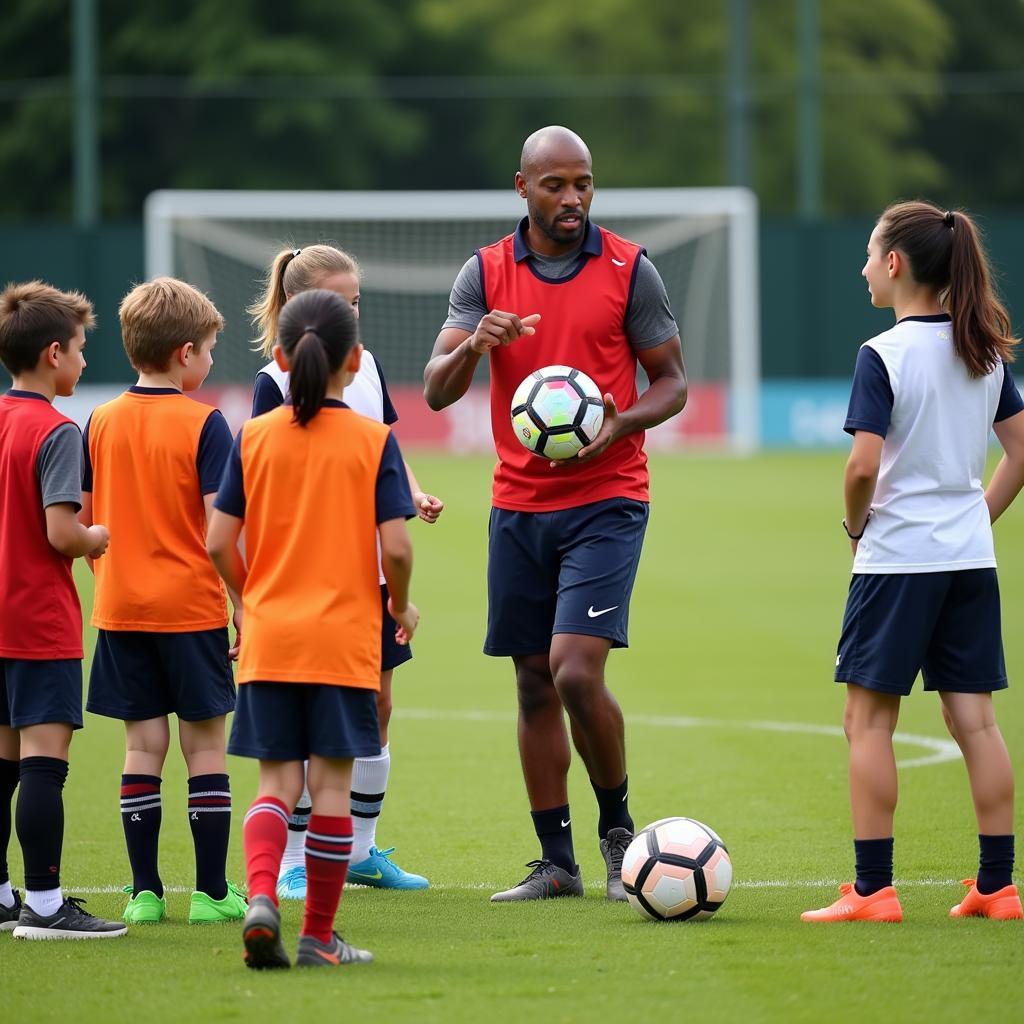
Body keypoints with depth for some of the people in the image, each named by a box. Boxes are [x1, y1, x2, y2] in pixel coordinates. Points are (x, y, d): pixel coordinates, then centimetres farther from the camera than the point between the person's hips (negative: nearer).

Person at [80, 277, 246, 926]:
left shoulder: (101, 423, 4)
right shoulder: (203, 424, -10)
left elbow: (82, 521, 8)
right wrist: (243, 603, -8)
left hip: (121, 606, 4)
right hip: (191, 606, -4)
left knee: (143, 745, 8)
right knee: (205, 744, 4)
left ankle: (145, 892, 7)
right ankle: (211, 892, 4)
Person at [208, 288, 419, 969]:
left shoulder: (254, 438, 1)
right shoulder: (373, 441, -5)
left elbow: (220, 543, -1)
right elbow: (396, 547, -10)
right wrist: (401, 607, 9)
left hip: (269, 637, 2)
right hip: (344, 639, -2)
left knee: (278, 781, 9)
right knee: (331, 784, 4)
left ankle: (262, 894, -16)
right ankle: (320, 937, 8)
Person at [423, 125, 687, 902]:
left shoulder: (630, 270, -2)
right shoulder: (484, 274, 4)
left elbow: (672, 381, 3)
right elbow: (437, 392, -1)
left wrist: (620, 425, -17)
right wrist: (474, 344, -22)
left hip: (606, 499, -3)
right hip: (519, 504, 3)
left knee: (577, 672, -16)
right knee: (534, 684, 5)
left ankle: (618, 827, 6)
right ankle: (557, 863, 13)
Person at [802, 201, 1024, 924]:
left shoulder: (883, 356, -13)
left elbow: (864, 465, -20)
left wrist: (856, 524, -2)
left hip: (897, 558, -6)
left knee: (870, 719, 1)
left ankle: (872, 889, -1)